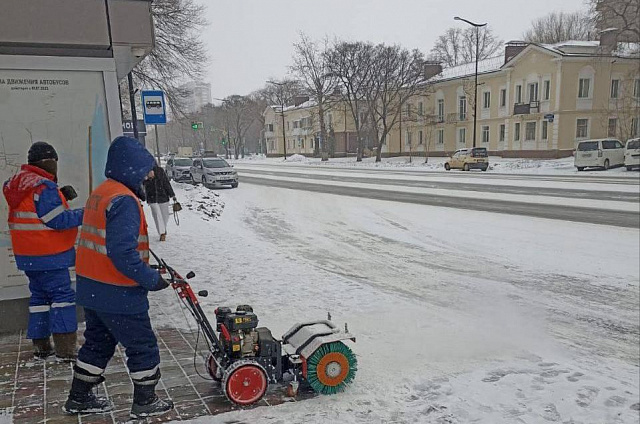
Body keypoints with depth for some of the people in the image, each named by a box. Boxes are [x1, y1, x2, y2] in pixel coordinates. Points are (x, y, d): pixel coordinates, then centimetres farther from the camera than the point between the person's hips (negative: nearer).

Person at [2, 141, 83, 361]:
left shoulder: (19, 182, 10)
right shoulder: (44, 187, -19)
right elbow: (58, 220, -20)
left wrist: (60, 196, 5)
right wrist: (83, 214, -11)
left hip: (28, 255, 9)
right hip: (48, 256, -9)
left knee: (39, 295, 17)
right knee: (62, 295, -4)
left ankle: (41, 345, 23)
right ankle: (65, 349, -3)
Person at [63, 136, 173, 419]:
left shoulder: (100, 193, 10)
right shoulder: (124, 200, -22)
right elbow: (123, 253, -29)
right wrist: (152, 280, -19)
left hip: (91, 289, 10)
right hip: (118, 294, -10)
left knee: (98, 343, 24)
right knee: (143, 347, 7)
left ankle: (79, 398, 36)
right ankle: (145, 403, 20)